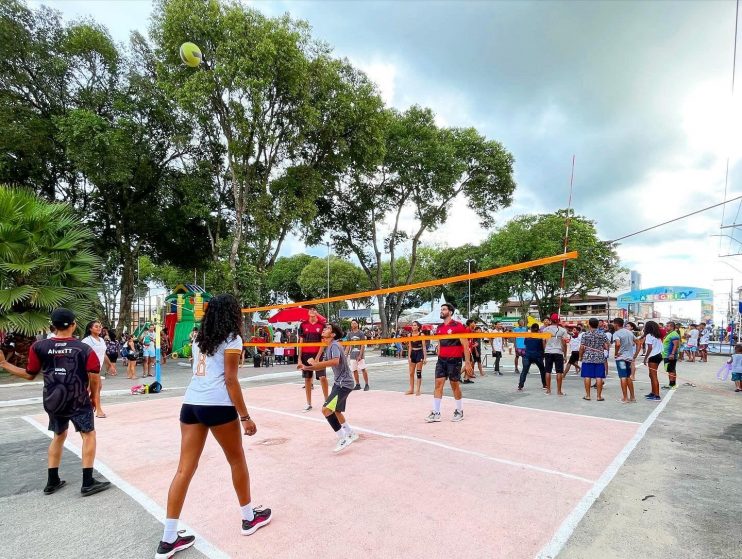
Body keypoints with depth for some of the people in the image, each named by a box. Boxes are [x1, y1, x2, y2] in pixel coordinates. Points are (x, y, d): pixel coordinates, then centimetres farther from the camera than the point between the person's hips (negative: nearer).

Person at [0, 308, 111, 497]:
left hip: (53, 402, 4)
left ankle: (52, 481, 29)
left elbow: (30, 375, 6)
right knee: (89, 435, 6)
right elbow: (95, 377, -13)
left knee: (59, 436, 23)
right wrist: (92, 396, 5)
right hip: (79, 402, -4)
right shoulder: (84, 348, -11)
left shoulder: (39, 347, -5)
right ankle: (88, 483, 5)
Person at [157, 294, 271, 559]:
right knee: (237, 460, 13)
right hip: (217, 405, -6)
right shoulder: (232, 339, -4)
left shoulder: (199, 339, 17)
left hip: (190, 403, 6)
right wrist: (245, 416, -6)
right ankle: (249, 517, 29)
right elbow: (230, 380, -9)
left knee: (185, 469, 10)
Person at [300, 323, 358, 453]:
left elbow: (335, 361, -37)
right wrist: (307, 368, 6)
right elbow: (323, 366, 18)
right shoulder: (328, 348, 12)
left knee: (326, 409, -18)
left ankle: (343, 439, -11)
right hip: (339, 382, 10)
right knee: (336, 411, 22)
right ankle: (351, 434, 39)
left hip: (344, 383, -10)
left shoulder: (334, 345, -17)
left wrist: (315, 362, -31)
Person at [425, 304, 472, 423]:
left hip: (454, 359, -6)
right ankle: (436, 413, 4)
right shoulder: (439, 327, 10)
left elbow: (465, 345, -10)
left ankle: (459, 411, 22)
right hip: (441, 359, 6)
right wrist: (438, 357, 15)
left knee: (455, 385, 5)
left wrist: (467, 362, -14)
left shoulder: (458, 326, -10)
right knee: (438, 384, 0)